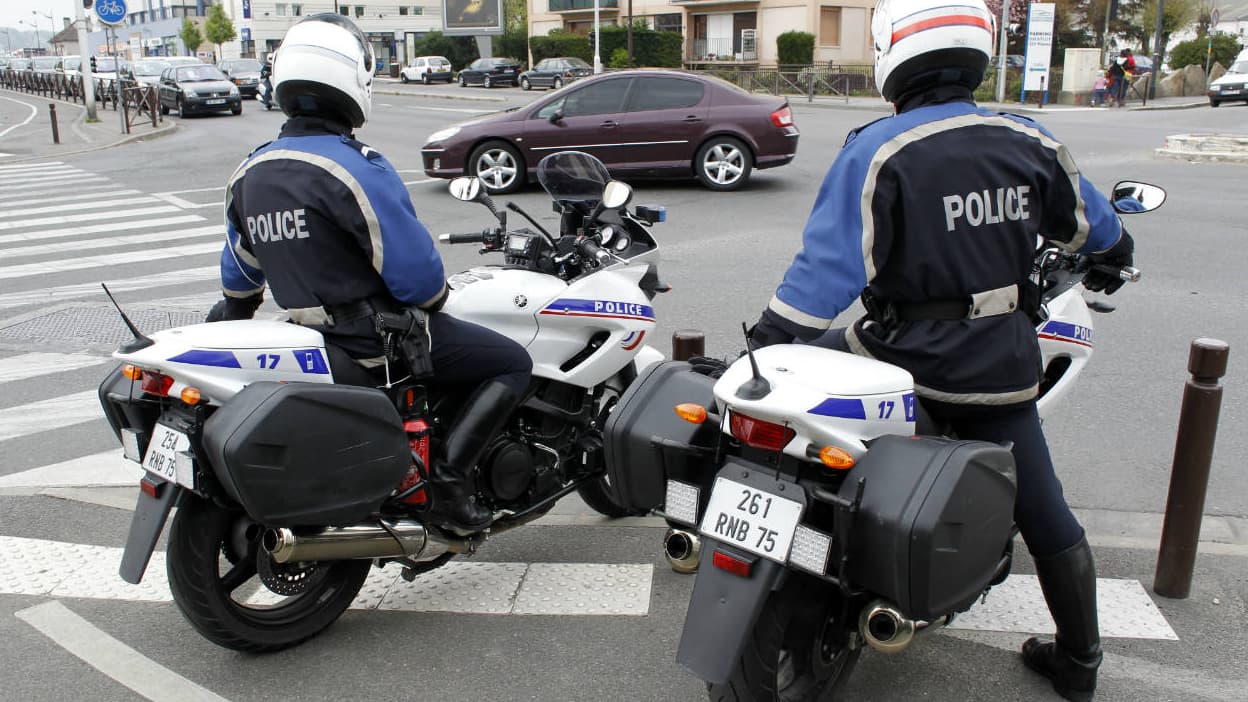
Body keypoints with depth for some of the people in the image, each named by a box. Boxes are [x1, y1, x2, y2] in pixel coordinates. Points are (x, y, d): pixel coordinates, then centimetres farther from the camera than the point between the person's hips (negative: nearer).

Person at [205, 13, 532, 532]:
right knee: (512, 364, 1)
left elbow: (240, 268, 18)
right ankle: (449, 477, -11)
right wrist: (434, 299, 1)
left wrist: (233, 311, 39)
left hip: (308, 334, 8)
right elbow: (416, 274, -22)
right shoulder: (357, 169, -22)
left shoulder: (249, 174, 3)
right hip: (377, 344, -8)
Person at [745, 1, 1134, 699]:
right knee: (1044, 511, 16)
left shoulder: (877, 151, -13)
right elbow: (1094, 223, 19)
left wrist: (764, 346, -13)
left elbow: (830, 263, -19)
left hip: (905, 356, -4)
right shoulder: (1029, 141, 3)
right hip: (1002, 368, 5)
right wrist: (1114, 256, 42)